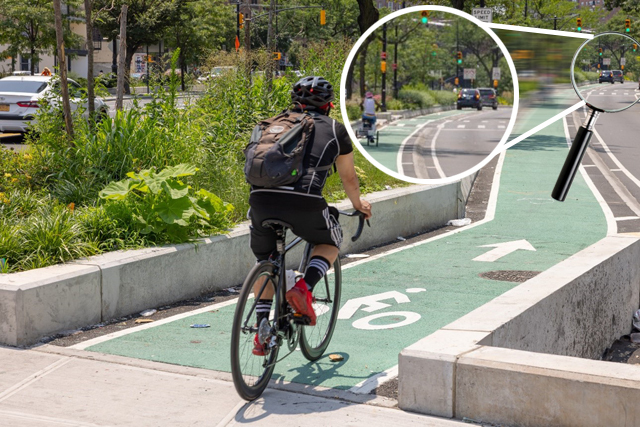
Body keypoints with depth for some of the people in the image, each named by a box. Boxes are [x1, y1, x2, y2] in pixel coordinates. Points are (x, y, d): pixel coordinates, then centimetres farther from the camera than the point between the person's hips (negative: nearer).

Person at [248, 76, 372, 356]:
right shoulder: (334, 130, 22)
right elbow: (349, 178, 33)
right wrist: (358, 204, 53)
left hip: (261, 197, 3)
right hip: (304, 202, -3)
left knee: (265, 261, 27)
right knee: (330, 243, 28)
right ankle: (304, 289, 3)